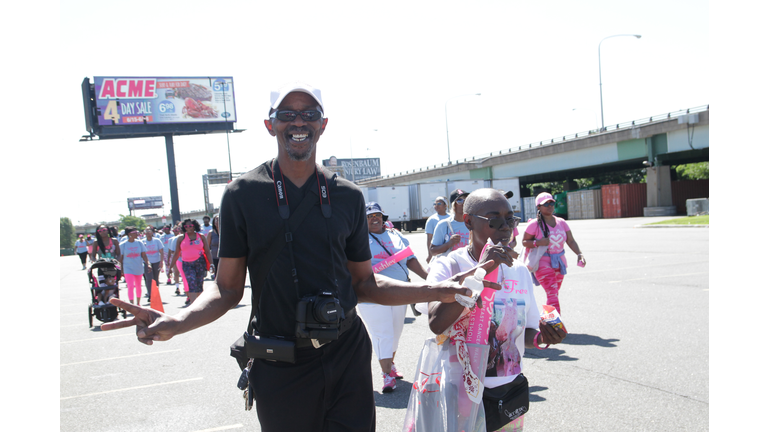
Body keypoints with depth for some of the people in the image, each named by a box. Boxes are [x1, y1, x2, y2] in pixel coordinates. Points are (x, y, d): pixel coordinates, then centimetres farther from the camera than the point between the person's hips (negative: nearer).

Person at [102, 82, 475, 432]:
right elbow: (227, 289, -3)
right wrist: (177, 322, -22)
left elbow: (364, 283, 7)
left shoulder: (347, 196, 2)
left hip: (348, 356, 2)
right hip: (280, 367, -2)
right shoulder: (242, 194, -5)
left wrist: (434, 291, -3)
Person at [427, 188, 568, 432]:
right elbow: (436, 323, -28)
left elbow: (525, 333, 12)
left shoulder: (520, 271, 5)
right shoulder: (448, 266, -11)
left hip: (510, 390, 5)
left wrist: (540, 337, -11)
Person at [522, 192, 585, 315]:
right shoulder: (535, 225, -10)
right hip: (543, 263, -6)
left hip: (560, 262, 6)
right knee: (552, 293, -17)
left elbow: (571, 241, 2)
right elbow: (524, 242, -5)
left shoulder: (561, 222, 4)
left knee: (555, 293, 15)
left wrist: (579, 254, -13)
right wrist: (538, 242, -23)